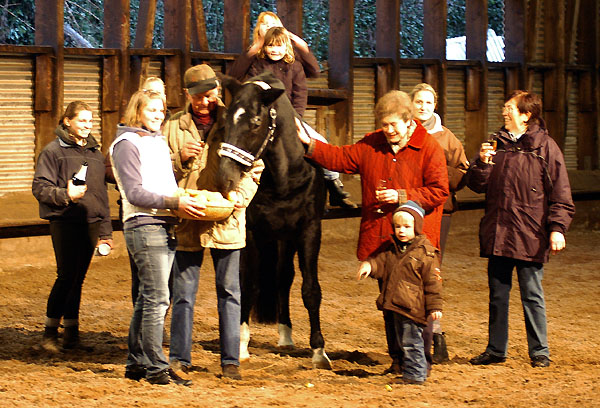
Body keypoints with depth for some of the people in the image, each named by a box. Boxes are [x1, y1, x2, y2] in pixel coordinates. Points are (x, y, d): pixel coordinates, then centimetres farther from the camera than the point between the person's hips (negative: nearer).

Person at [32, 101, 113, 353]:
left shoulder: (95, 152, 17)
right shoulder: (53, 151, -2)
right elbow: (40, 187, -6)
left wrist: (105, 230, 18)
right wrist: (65, 195, -23)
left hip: (90, 223, 6)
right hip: (64, 221, -6)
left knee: (78, 278, 8)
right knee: (67, 276, -10)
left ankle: (71, 335, 14)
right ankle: (50, 333, 1)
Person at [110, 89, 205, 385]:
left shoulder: (159, 142, 21)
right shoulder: (127, 144, -6)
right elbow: (134, 193, -14)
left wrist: (187, 199, 9)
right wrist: (174, 203, -20)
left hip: (165, 227, 8)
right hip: (144, 226, -8)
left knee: (148, 298, 10)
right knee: (157, 297, -11)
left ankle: (136, 363, 16)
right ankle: (156, 368, -9)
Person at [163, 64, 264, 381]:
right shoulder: (174, 126, 7)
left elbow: (254, 166, 5)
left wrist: (241, 194, -14)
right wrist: (180, 158, -12)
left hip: (226, 220, 0)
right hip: (187, 220, 0)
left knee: (229, 292, 5)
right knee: (183, 292, 4)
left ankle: (230, 360, 11)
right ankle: (179, 358, 10)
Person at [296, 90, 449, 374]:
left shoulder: (429, 148, -5)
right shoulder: (371, 145, 10)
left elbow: (439, 191, -9)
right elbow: (341, 159, 12)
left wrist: (402, 196, -16)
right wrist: (310, 145, 1)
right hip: (379, 240, 5)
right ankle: (398, 358, 21)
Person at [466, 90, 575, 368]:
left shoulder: (545, 146, -2)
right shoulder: (496, 144, 11)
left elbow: (560, 194, -3)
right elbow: (477, 185, 11)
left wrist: (557, 228, -10)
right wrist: (482, 163, -7)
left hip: (530, 236, -5)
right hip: (497, 235, 5)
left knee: (532, 296, 1)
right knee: (497, 295, 11)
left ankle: (539, 351, 11)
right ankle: (495, 350, 20)